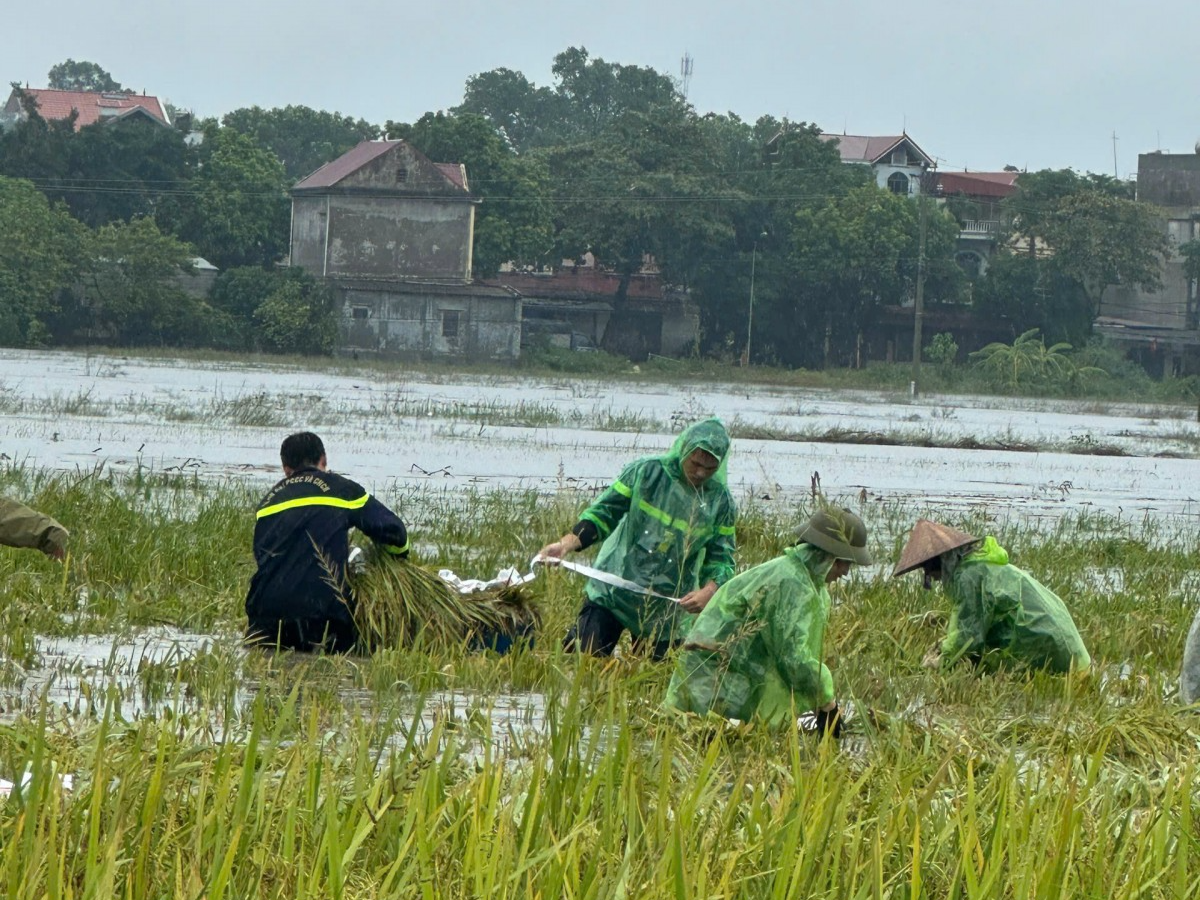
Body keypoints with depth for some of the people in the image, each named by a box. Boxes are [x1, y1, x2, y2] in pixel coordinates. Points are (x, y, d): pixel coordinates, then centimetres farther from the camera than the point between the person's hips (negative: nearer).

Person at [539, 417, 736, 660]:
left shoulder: (720, 503, -2)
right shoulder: (646, 472, -6)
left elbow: (721, 558, 1)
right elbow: (604, 513, -1)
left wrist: (708, 590, -20)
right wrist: (567, 543, -16)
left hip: (664, 610, 1)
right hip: (612, 593, -1)